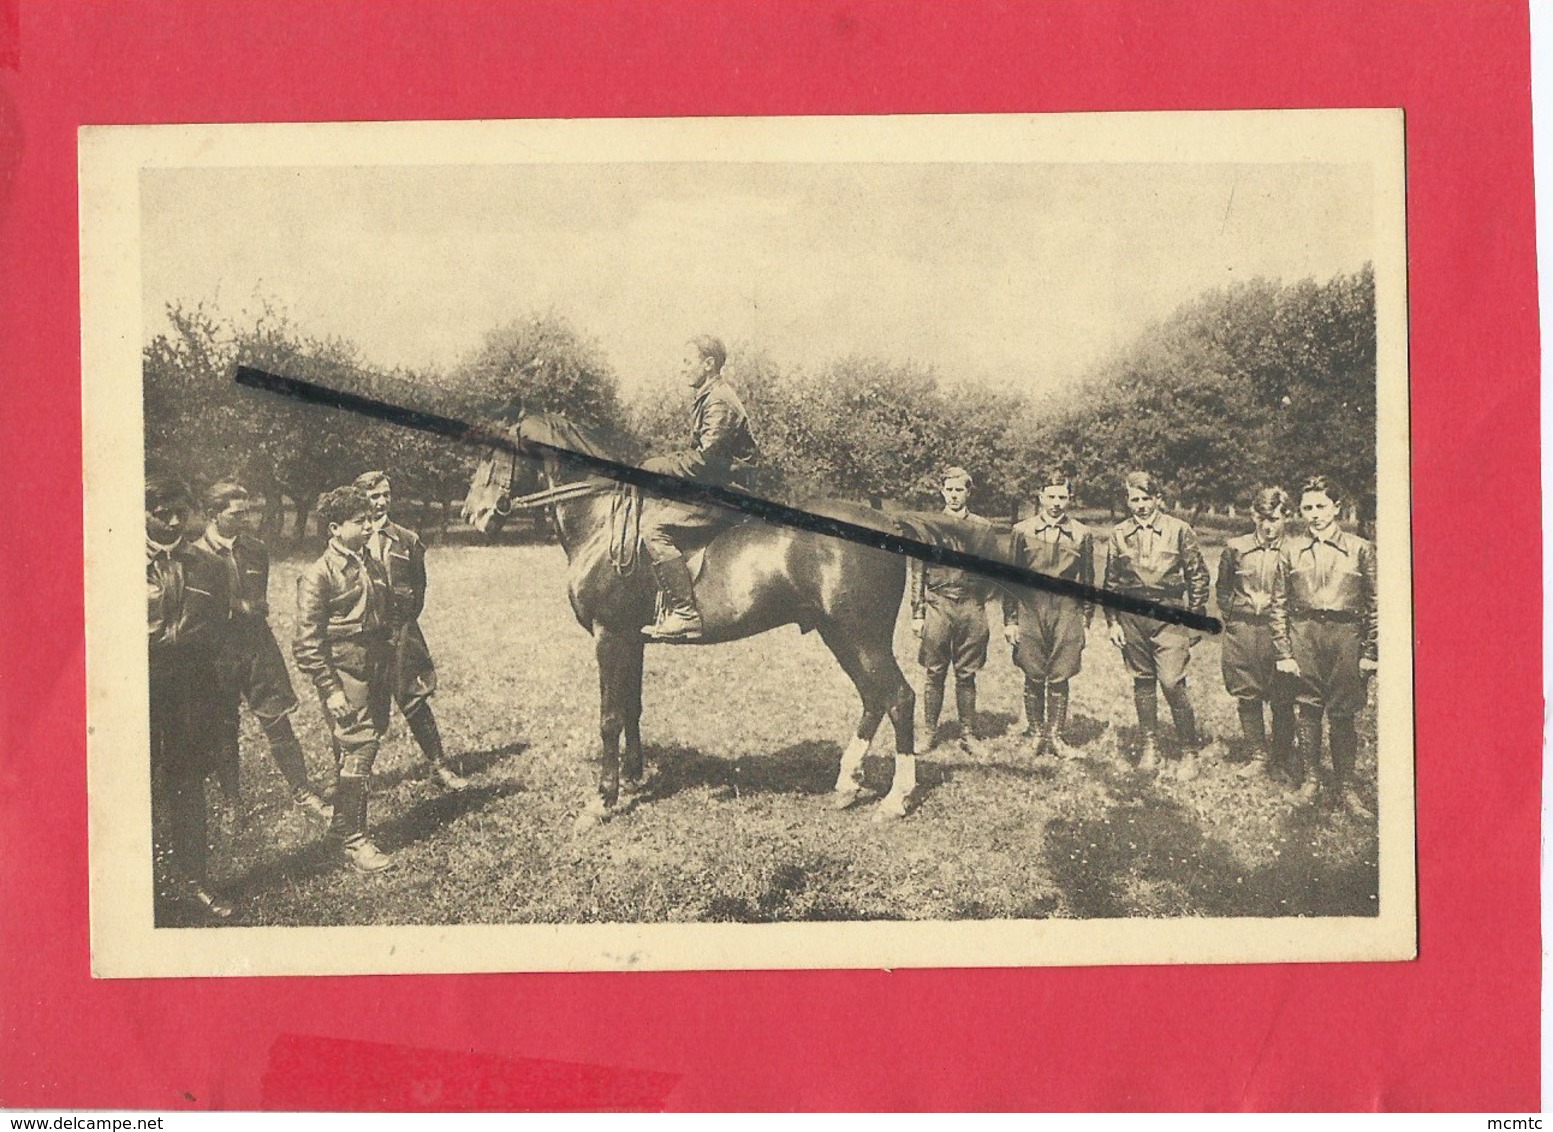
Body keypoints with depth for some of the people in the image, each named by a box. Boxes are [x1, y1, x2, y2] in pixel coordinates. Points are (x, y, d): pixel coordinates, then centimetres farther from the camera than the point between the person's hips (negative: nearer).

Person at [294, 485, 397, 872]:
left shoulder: (373, 567, 13)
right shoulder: (318, 575, -9)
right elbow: (308, 642, -11)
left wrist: (390, 677, 18)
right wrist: (330, 691, -15)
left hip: (377, 677, 7)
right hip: (345, 677, -7)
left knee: (367, 750, 10)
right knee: (357, 754, -9)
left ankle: (343, 831, 22)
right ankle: (352, 841, -1)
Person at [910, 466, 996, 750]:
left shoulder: (983, 528, 6)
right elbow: (917, 575, 5)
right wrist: (917, 614, 0)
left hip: (972, 607, 0)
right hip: (938, 606, 0)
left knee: (967, 675, 6)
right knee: (934, 674, 3)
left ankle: (968, 733, 14)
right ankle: (929, 734, 10)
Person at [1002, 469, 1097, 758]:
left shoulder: (1082, 534, 7)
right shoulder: (1022, 531, 4)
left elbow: (1087, 580, 12)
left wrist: (1087, 620, 8)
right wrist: (1009, 620, 2)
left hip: (1067, 612, 0)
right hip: (1030, 611, 0)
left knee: (1060, 678, 2)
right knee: (1034, 678, 3)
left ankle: (1055, 736, 11)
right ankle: (1036, 732, 15)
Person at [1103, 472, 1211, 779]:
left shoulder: (1179, 530, 0)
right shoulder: (1120, 534, 9)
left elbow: (1198, 576, 4)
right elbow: (1111, 581, 14)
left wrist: (1195, 620, 1)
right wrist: (1113, 621, 7)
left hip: (1169, 617, -3)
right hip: (1132, 617, 3)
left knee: (1172, 683, -12)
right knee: (1142, 682, 9)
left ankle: (1189, 753, -1)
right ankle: (1148, 747, 21)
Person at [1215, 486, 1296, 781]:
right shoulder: (1235, 548, 7)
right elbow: (1222, 588, 18)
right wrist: (1240, 609, 6)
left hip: (1279, 631, -2)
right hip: (1241, 631, 2)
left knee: (1282, 699, 0)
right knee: (1247, 696, 7)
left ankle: (1281, 760, 13)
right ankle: (1257, 756, 19)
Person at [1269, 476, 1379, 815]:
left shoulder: (1360, 549, 2)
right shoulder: (1290, 549, 6)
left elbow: (1375, 605, 5)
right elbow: (1278, 605, 8)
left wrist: (1370, 653, 1)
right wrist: (1284, 652, 2)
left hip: (1345, 634, -1)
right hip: (1303, 634, 1)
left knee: (1343, 716, 2)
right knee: (1308, 711, 6)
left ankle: (1345, 787, 12)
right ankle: (1308, 780, 19)